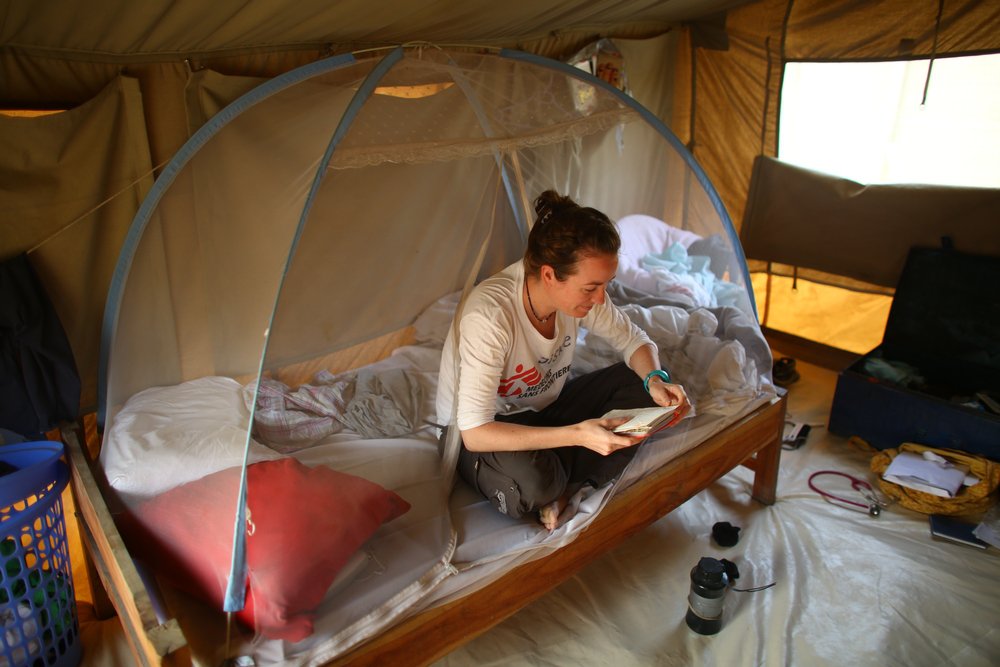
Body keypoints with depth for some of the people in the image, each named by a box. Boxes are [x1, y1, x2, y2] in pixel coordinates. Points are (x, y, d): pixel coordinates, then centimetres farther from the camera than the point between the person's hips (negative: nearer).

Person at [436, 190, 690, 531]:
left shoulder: (577, 290, -17)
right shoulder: (489, 315, -35)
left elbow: (633, 339, 0)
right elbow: (474, 433, -35)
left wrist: (655, 380, -22)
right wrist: (577, 434, -41)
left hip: (544, 408, 7)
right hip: (479, 436, -6)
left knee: (638, 383, -12)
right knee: (533, 481, -39)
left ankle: (566, 491, -14)